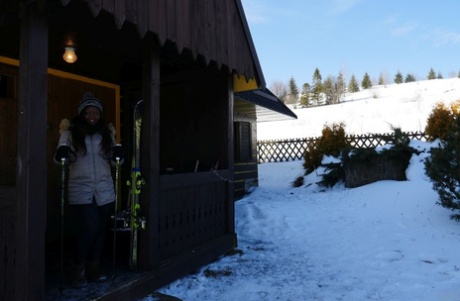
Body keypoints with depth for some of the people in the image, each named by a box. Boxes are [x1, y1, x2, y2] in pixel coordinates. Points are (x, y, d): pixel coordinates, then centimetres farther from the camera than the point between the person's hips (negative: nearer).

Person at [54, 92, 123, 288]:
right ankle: (78, 270, 13)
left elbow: (114, 160, 10)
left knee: (100, 230, 9)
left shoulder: (107, 132, 7)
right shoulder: (70, 131, 0)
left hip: (104, 191, 3)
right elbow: (61, 158, -2)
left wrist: (118, 155, -12)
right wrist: (61, 153, -24)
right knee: (89, 229, -9)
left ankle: (93, 270, 26)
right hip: (81, 190, -3)